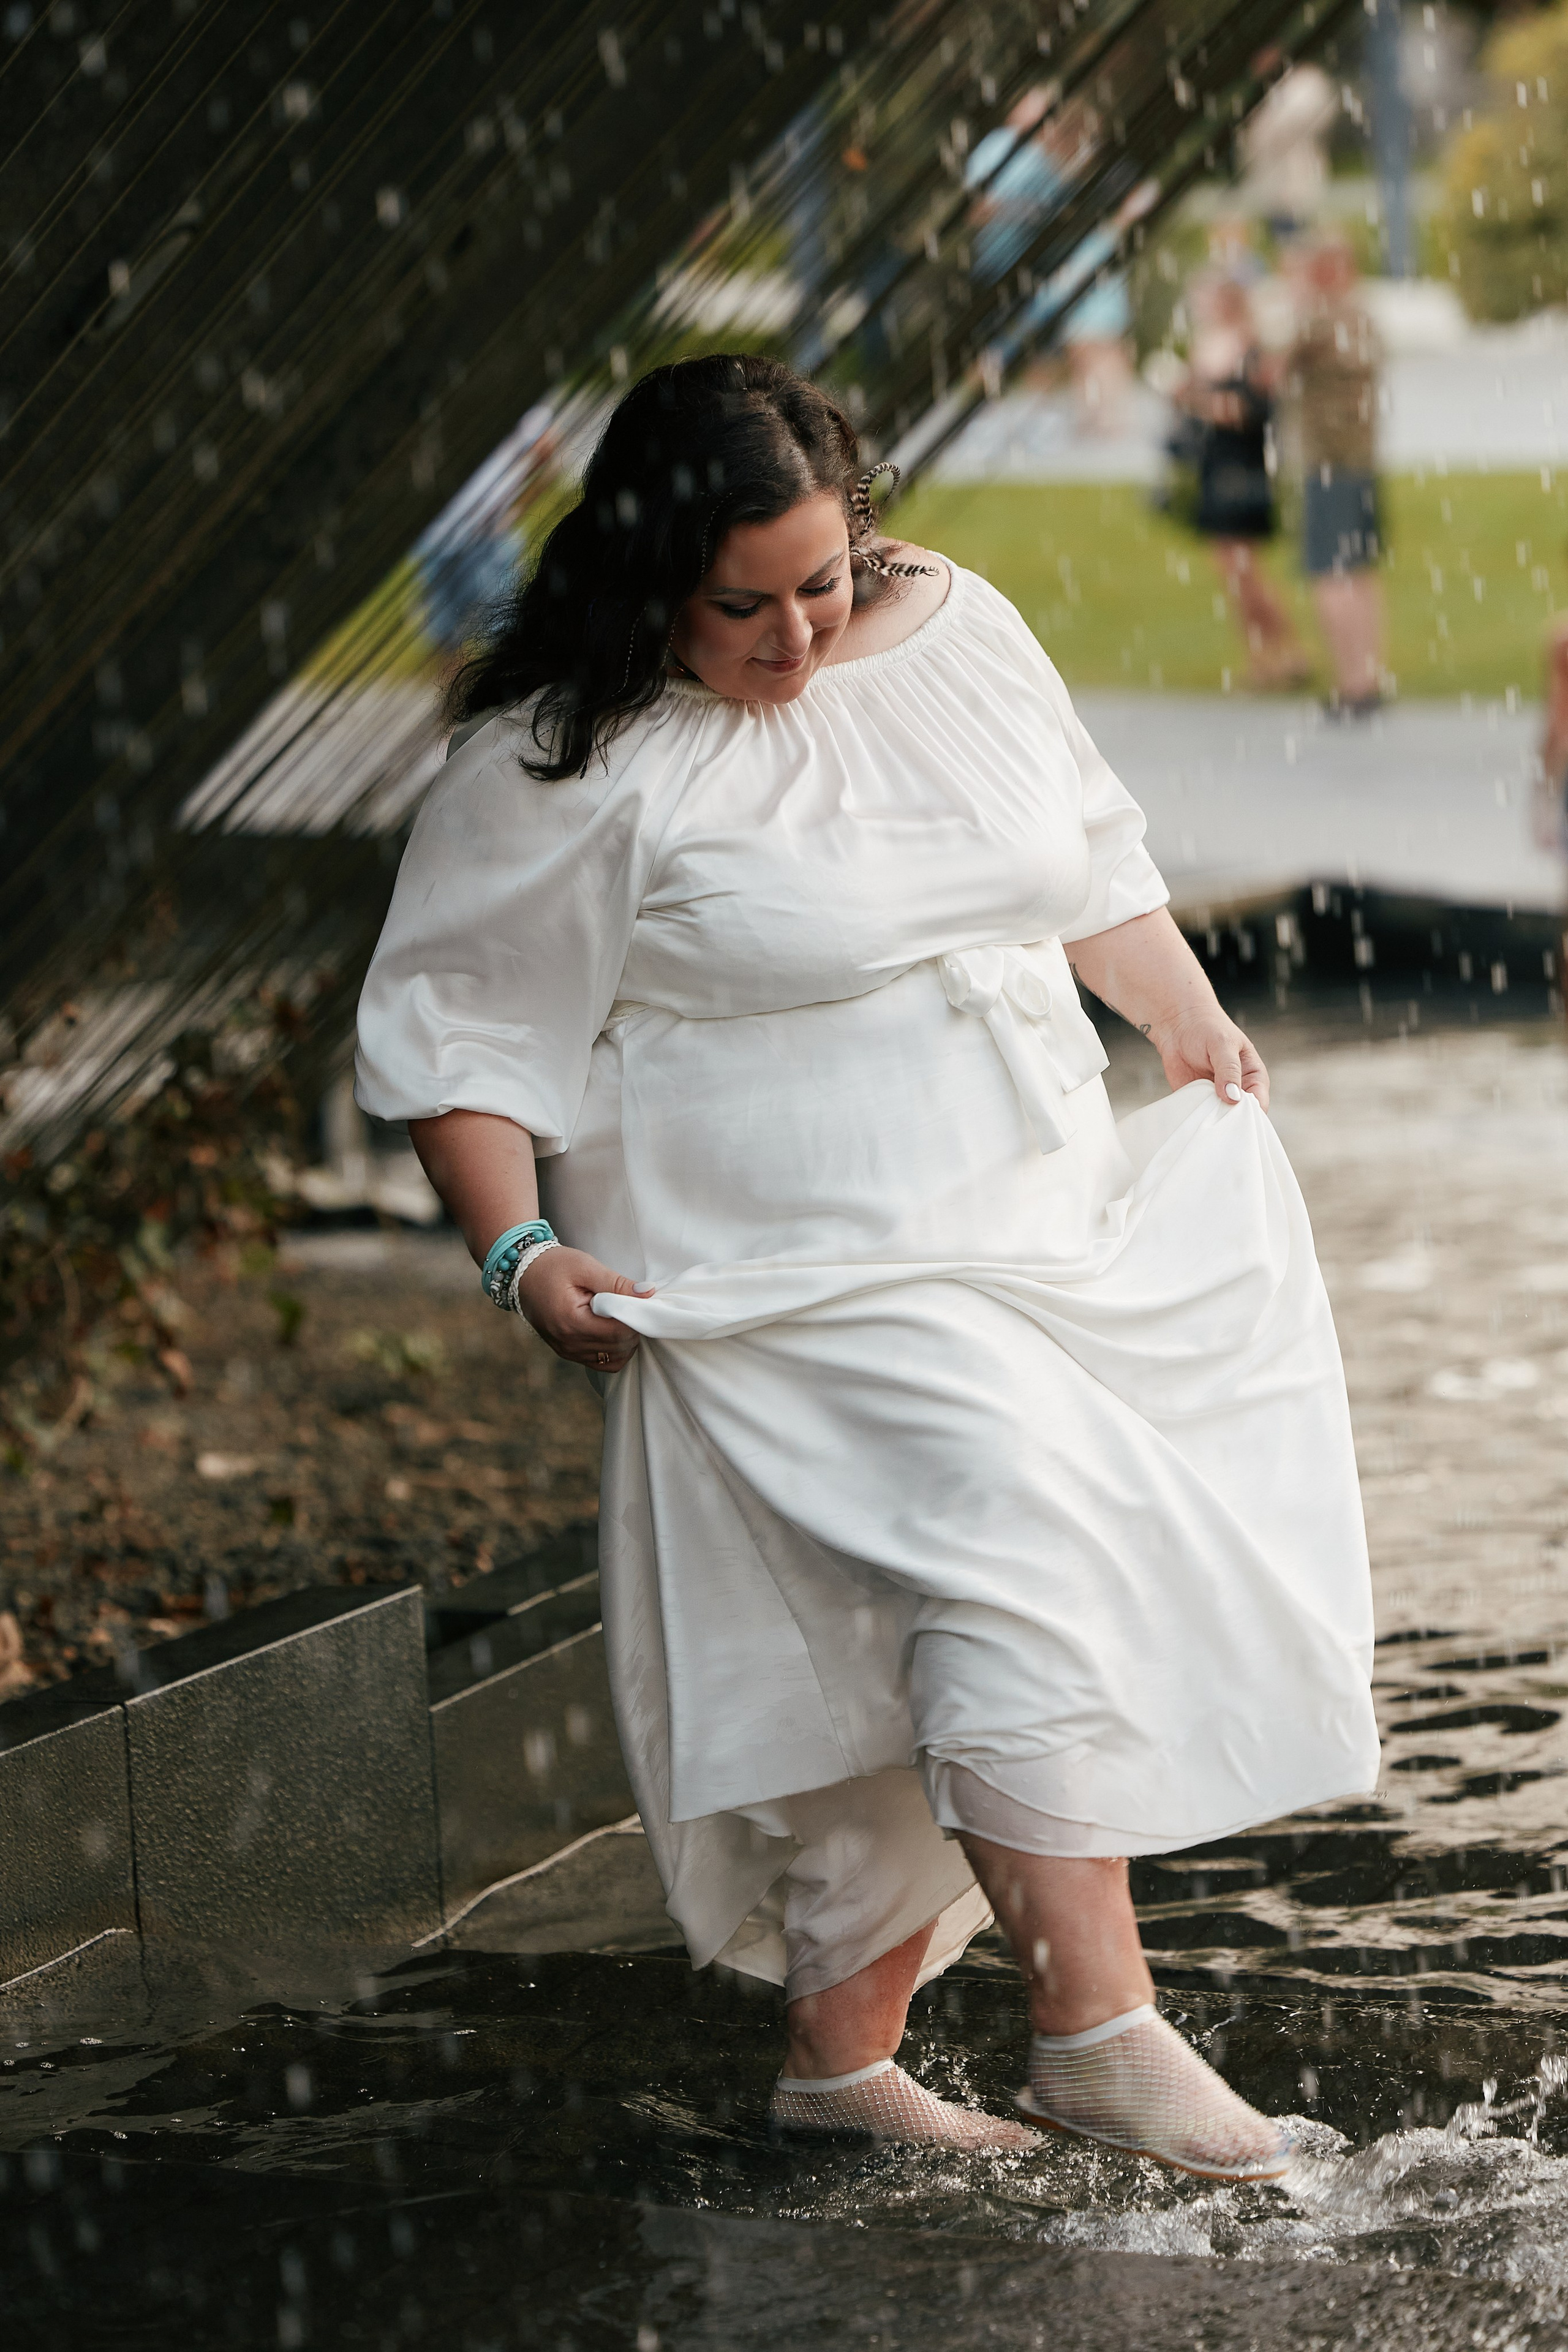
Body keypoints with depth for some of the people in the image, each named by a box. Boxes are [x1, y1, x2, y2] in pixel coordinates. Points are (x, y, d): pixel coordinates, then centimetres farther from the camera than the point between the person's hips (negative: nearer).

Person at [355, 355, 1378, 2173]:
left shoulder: (955, 628, 7)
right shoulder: (569, 770, -11)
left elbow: (1087, 853, 23)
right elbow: (450, 1020, -7)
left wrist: (1189, 1018, 15)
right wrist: (522, 1254, -16)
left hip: (1042, 1220, 6)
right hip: (811, 1283, -6)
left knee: (921, 1678, 7)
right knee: (1020, 1558, -23)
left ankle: (841, 2052, 17)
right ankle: (1097, 2025, -18)